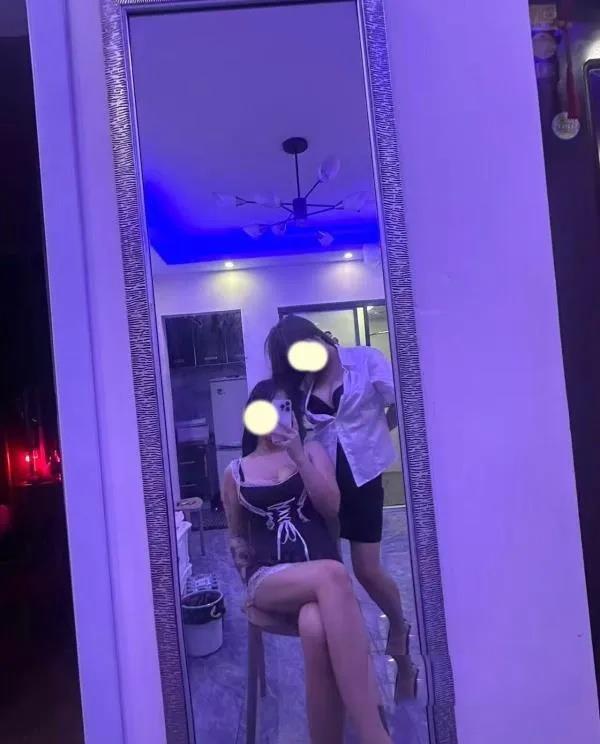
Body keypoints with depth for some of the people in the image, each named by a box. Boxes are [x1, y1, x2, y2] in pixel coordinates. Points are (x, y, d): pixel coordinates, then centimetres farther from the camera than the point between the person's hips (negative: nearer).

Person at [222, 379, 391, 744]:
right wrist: (241, 556, 4)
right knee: (331, 575, -38)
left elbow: (332, 507, -1)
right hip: (269, 579, 0)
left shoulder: (313, 451, 14)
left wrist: (298, 456, -9)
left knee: (316, 630, -39)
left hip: (321, 574, 1)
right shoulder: (236, 472, 14)